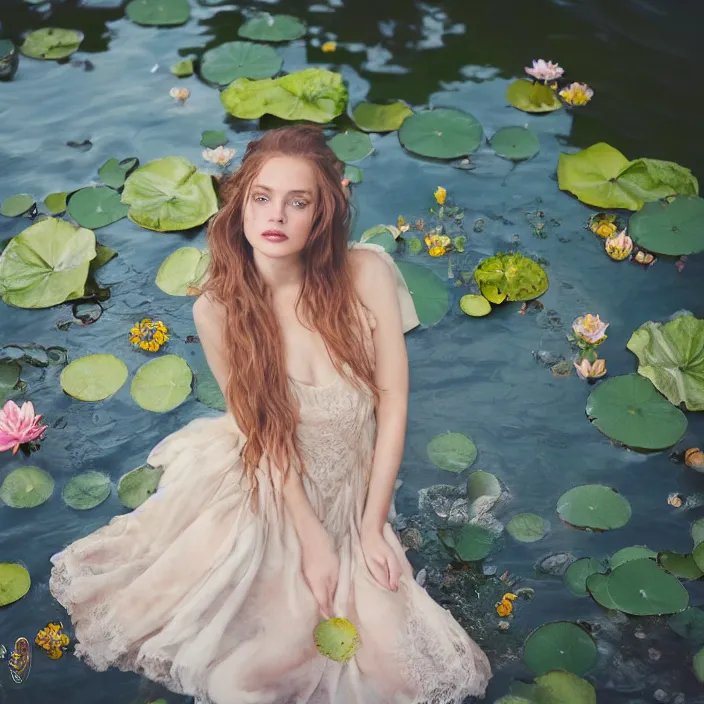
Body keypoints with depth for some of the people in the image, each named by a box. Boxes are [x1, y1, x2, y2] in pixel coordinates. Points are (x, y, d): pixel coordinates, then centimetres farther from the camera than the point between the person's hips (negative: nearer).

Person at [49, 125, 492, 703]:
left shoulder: (366, 273, -17)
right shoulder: (219, 309, -16)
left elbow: (393, 402, -12)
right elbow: (262, 432, -10)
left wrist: (371, 527, -10)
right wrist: (311, 538, -12)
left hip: (349, 495, 1)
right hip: (263, 488, -1)